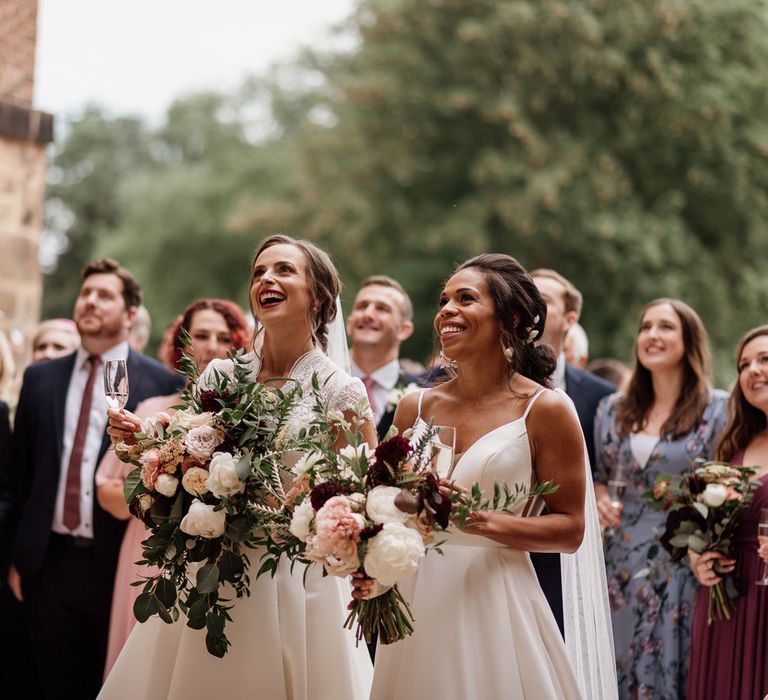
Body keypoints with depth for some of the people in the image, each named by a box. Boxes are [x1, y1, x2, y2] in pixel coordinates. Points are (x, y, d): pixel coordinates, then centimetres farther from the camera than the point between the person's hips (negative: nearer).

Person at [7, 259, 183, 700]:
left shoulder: (160, 384, -3)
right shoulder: (40, 378, 9)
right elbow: (22, 471, 11)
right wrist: (18, 556, 7)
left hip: (120, 565, -3)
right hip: (49, 563, 3)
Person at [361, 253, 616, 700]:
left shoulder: (545, 410, -4)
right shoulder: (416, 408, 7)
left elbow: (570, 529, -7)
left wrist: (483, 521, -19)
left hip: (493, 603, -4)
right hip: (417, 605, 4)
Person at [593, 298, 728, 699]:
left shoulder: (718, 410, -4)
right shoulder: (613, 409, 9)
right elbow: (597, 474, 20)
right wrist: (597, 496, 0)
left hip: (683, 570, -4)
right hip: (622, 566, 4)